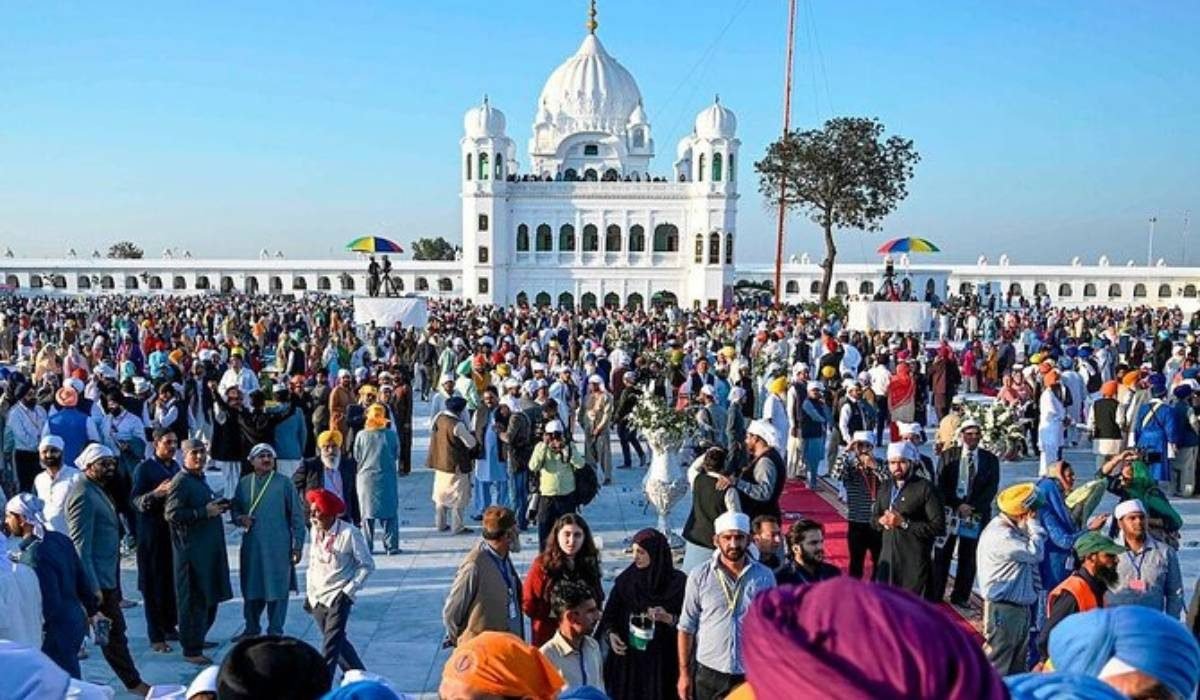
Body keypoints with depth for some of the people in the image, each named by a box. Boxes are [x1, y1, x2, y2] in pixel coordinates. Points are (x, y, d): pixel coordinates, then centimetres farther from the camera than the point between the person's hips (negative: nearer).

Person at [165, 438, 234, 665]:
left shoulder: (199, 479, 17)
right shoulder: (180, 481, -12)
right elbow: (172, 514, -20)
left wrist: (217, 507, 11)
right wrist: (205, 512, -21)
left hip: (209, 548, 9)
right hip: (192, 550, -9)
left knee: (210, 597, 16)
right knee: (194, 600, -3)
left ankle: (198, 637, 30)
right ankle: (192, 650, 5)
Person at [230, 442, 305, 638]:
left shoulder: (284, 482, -4)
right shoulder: (244, 483, 6)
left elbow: (297, 515, -2)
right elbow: (234, 508, 18)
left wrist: (298, 544, -4)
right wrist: (240, 518, -6)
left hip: (278, 547, -3)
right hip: (251, 546, 3)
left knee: (277, 589, 1)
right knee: (251, 588, 13)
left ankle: (275, 631, 14)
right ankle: (252, 628, 29)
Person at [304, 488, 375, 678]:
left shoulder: (350, 533, -15)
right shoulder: (315, 531, 3)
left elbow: (367, 565, -10)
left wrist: (348, 591, -14)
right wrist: (309, 592, 12)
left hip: (338, 596, -6)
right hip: (317, 596, 6)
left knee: (332, 642, -12)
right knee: (336, 640, 15)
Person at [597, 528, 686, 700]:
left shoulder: (678, 581, -4)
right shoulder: (625, 580, 4)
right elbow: (609, 615, 6)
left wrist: (668, 618, -19)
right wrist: (610, 634, -12)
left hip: (662, 661, -2)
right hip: (626, 656, 2)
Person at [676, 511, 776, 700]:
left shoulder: (765, 577, -1)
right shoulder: (699, 576, -4)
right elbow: (687, 628, 0)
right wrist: (684, 673, -2)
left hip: (753, 675, 0)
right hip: (709, 674, 0)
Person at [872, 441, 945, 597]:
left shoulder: (925, 488, -9)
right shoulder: (885, 488, 12)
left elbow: (938, 527, -14)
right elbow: (874, 518, 20)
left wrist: (904, 523, -19)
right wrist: (881, 521, -4)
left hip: (914, 562, -6)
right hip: (887, 558, 6)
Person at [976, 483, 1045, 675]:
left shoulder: (1014, 530, 13)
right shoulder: (999, 534, -22)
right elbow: (1035, 552, -22)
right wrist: (1033, 523, -12)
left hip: (1021, 607, 10)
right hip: (1003, 609, -10)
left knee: (1017, 667, 18)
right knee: (996, 667, -4)